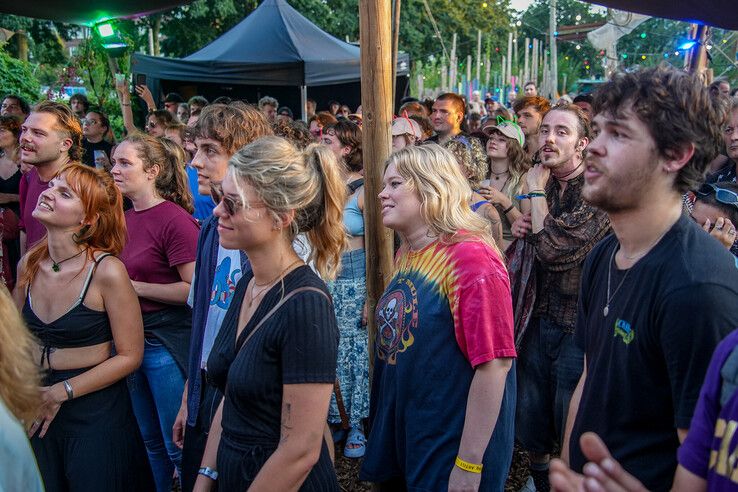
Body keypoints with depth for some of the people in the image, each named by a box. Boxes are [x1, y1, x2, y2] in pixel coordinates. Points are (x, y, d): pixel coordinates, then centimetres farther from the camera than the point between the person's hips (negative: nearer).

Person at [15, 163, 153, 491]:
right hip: (36, 412, 5)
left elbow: (129, 356, -14)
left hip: (95, 409, -5)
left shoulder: (106, 271, -19)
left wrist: (61, 393, -15)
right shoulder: (28, 266, -3)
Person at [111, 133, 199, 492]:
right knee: (149, 439, 20)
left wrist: (136, 287, -16)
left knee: (178, 444, 4)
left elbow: (194, 288, -20)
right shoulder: (125, 219, 8)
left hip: (166, 339, -7)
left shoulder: (174, 220, -16)